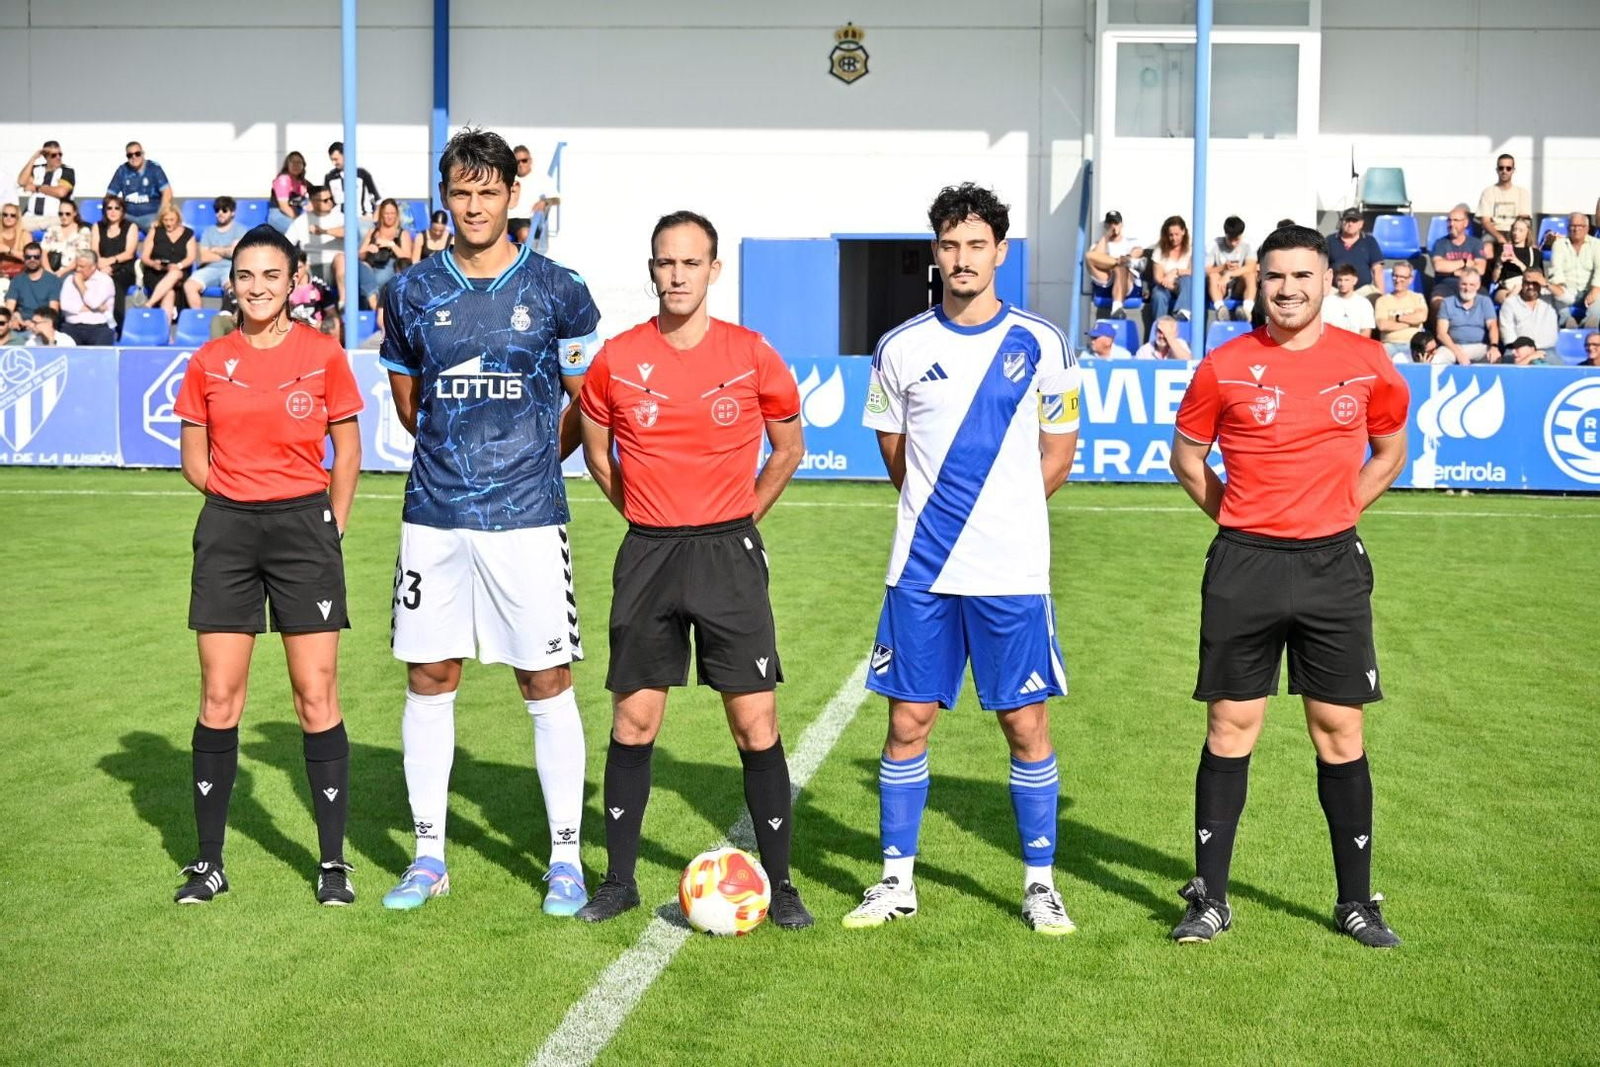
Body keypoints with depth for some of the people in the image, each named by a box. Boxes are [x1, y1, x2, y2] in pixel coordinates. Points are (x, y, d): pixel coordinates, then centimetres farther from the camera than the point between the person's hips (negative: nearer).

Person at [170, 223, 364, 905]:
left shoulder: (323, 355, 0)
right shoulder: (209, 363, 6)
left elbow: (347, 449, 6)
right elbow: (194, 457, 13)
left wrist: (332, 524, 1)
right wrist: (241, 500, 3)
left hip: (305, 526, -2)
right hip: (227, 532, 2)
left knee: (316, 696, -2)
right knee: (219, 696, 3)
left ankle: (333, 860, 7)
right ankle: (208, 860, 13)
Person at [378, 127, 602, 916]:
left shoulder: (556, 291, -1)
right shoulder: (412, 293, 6)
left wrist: (531, 460, 10)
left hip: (526, 520, -2)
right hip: (434, 518, 3)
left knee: (546, 682, 1)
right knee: (428, 680, 6)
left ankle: (565, 859, 13)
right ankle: (428, 857, 19)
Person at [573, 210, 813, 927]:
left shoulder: (752, 356, -3)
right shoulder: (616, 359, 1)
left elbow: (788, 448, 12)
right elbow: (596, 450, 16)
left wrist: (738, 517, 9)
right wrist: (650, 515, 13)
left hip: (728, 553, -1)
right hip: (646, 554, 1)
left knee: (756, 725, -2)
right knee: (633, 724, 5)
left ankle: (779, 884, 9)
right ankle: (619, 881, 18)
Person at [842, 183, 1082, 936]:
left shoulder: (1042, 345, 0)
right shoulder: (901, 348, 3)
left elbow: (1058, 453, 9)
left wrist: (1001, 512, 6)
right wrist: (938, 509, 11)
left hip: (1013, 571, -1)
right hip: (921, 570, 1)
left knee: (1026, 724, 2)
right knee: (908, 721, 5)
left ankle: (1040, 884, 16)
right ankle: (897, 880, 18)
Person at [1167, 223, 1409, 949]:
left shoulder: (1366, 363, 2)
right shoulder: (1224, 367, -1)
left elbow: (1390, 450, 17)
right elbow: (1186, 456, 11)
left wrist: (1337, 512, 7)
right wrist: (1236, 517, 4)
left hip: (1333, 565, 1)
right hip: (1244, 564, -1)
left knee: (1340, 732, 4)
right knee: (1230, 727, 3)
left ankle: (1356, 901, 17)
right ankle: (1209, 897, 12)